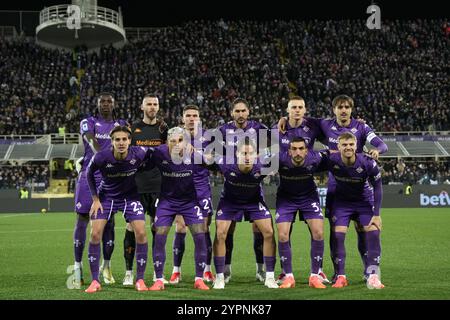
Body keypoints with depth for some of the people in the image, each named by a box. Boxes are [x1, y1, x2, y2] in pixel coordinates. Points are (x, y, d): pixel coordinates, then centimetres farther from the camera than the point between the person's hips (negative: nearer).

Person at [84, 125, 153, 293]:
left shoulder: (138, 154, -24)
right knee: (95, 234, -11)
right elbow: (89, 174, -4)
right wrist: (95, 199, -5)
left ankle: (140, 280, 1)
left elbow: (153, 154, 0)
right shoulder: (101, 157, -25)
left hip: (130, 196, 0)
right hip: (106, 196, 0)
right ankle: (95, 281, 1)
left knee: (141, 233, -13)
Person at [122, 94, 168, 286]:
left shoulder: (164, 129, 9)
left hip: (158, 186, 1)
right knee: (132, 227, -3)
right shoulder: (133, 129, 5)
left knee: (157, 228, 4)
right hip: (136, 186, -1)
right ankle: (128, 272, 3)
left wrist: (165, 133, -9)